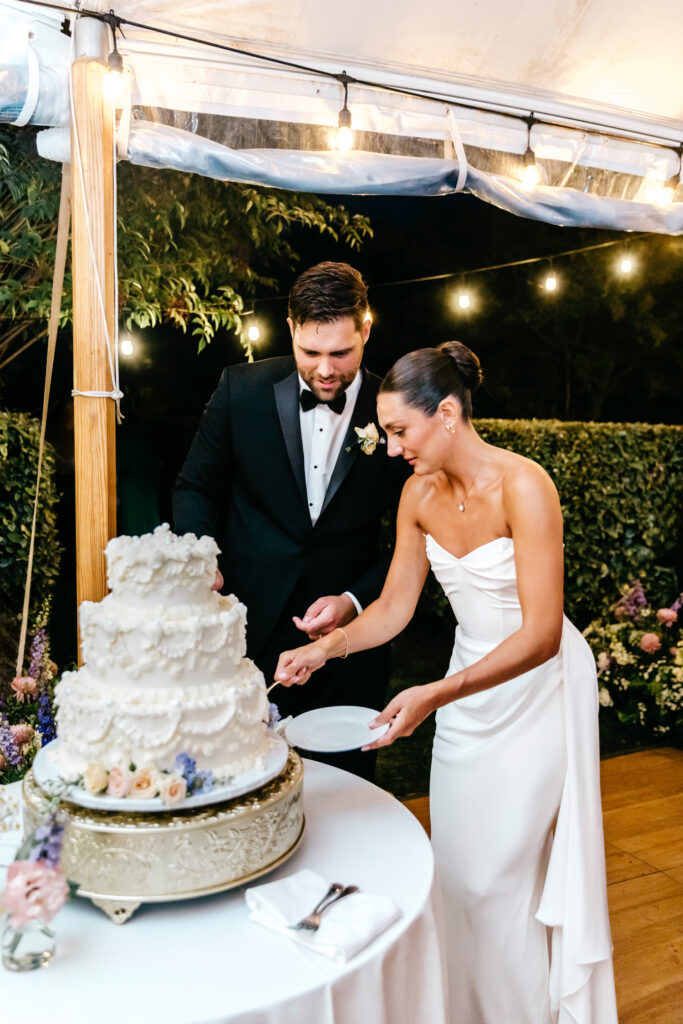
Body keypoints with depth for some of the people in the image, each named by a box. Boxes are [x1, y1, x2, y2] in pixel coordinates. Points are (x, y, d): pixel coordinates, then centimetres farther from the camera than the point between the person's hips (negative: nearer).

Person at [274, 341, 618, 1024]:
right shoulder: (420, 493, -5)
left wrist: (433, 695, -34)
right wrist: (324, 649, -12)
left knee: (501, 876, 3)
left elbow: (541, 634, -28)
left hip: (539, 686, -6)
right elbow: (394, 606, 2)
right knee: (456, 864, 14)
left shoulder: (523, 486, -25)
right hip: (470, 681, 6)